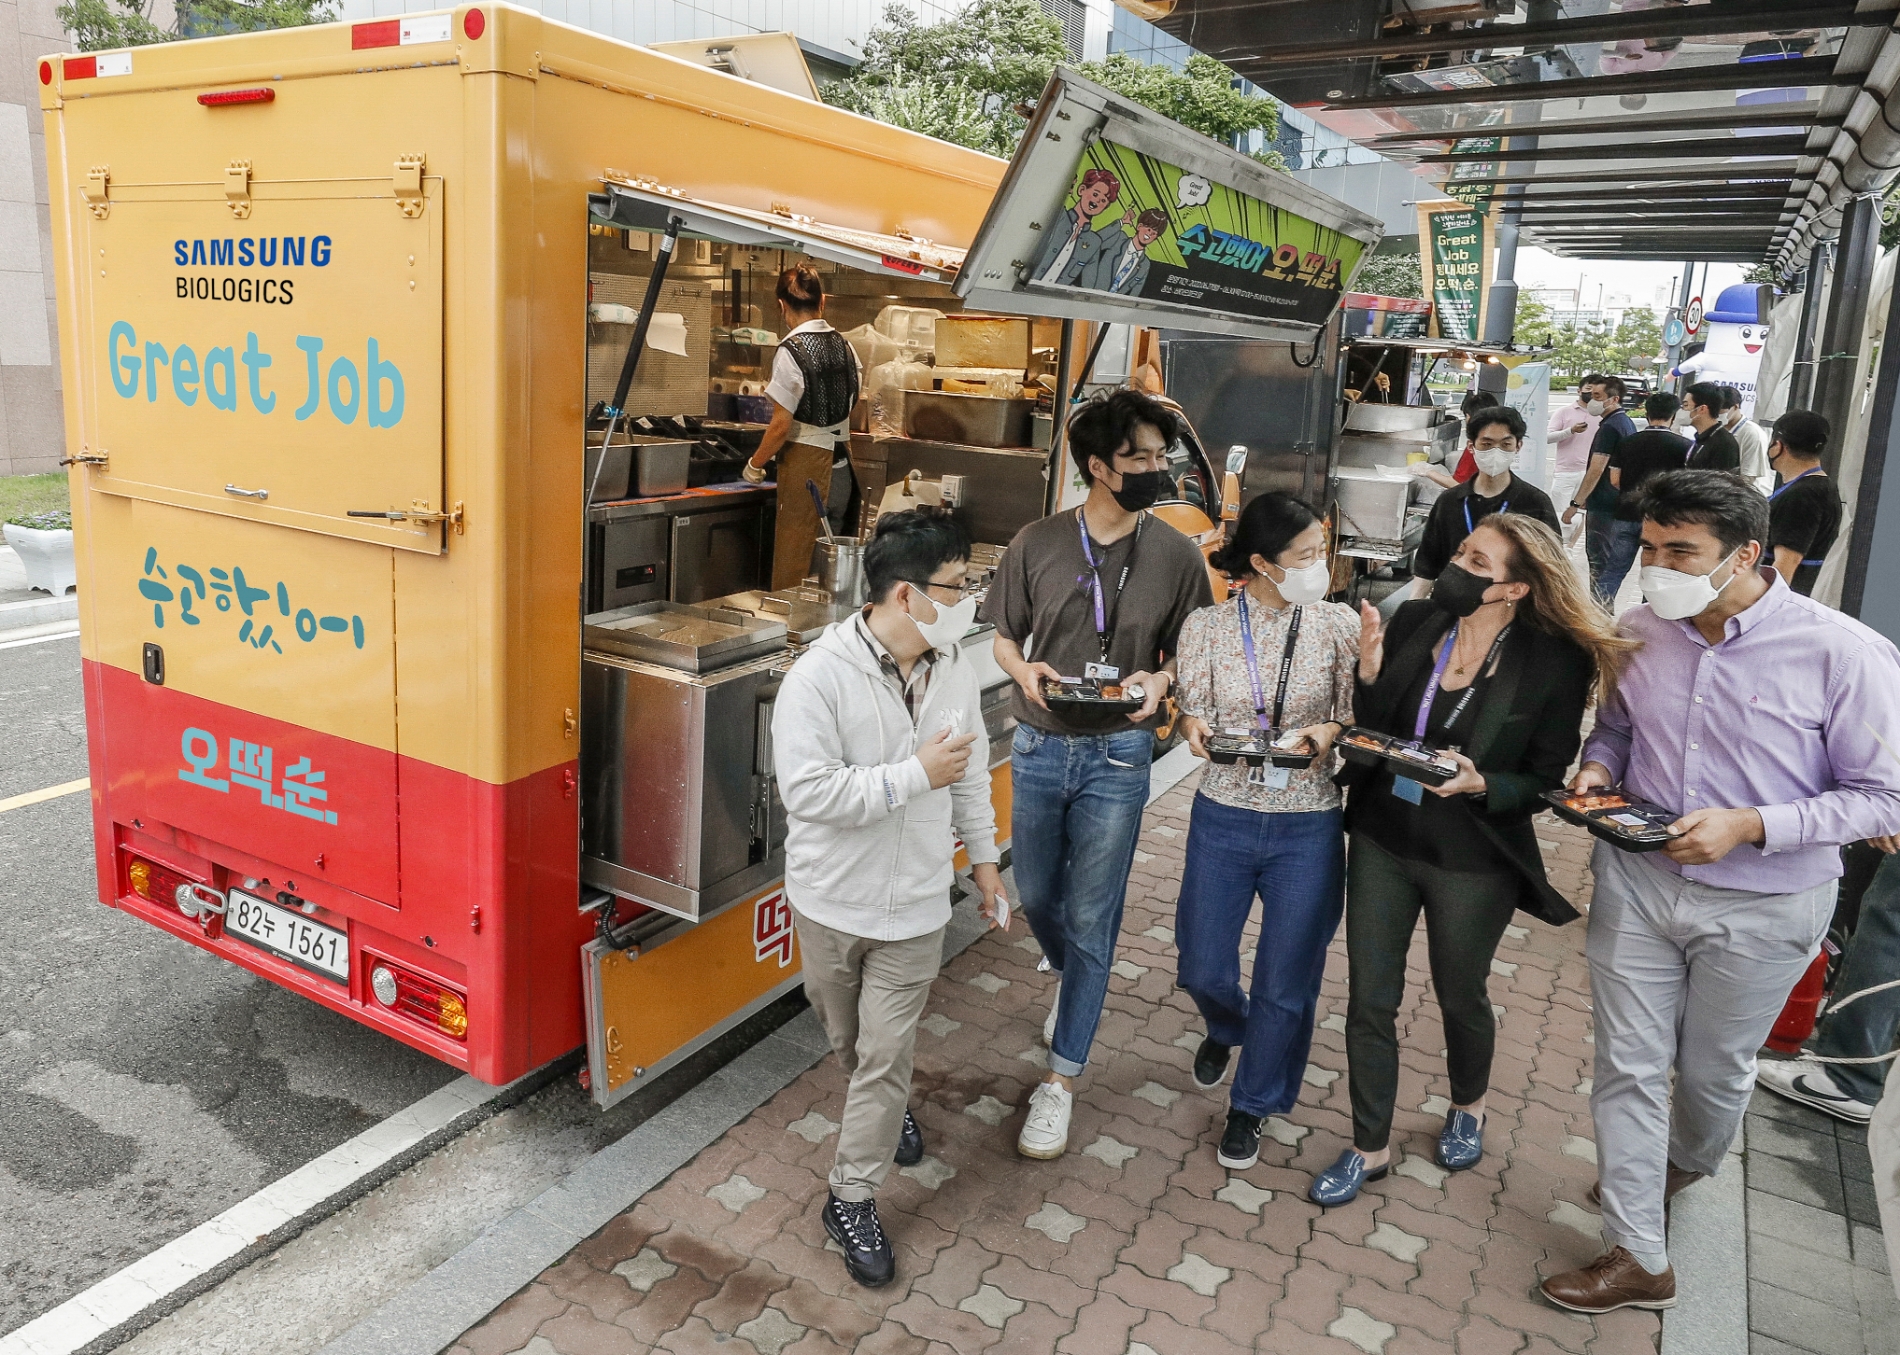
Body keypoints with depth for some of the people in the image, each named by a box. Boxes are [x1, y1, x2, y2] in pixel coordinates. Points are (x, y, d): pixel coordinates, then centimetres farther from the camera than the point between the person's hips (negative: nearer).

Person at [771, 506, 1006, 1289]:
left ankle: (852, 1200, 23)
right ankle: (888, 1104, 53)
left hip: (916, 905, 2)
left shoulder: (954, 667, -5)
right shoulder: (821, 675, -22)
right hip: (832, 900, -2)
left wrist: (983, 855, 15)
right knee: (846, 1039, 21)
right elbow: (806, 790, -28)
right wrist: (915, 775, -27)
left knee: (886, 1057, 5)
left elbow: (971, 774, 9)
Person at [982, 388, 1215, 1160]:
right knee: (1036, 896, 17)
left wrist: (1160, 680, -17)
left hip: (1116, 755, -2)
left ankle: (1061, 1078, 16)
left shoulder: (1176, 555, -5)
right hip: (1039, 745, 2)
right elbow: (1005, 638, 6)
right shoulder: (1037, 544, -4)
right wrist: (1025, 670, -15)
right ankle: (1073, 981, 51)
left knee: (1090, 919, 3)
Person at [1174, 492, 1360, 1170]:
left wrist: (1329, 732, -22)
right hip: (1223, 818, 1)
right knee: (1202, 970, 12)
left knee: (1285, 984, 8)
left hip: (1307, 828, 0)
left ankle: (1251, 1106, 34)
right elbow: (1192, 712, -1)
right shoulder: (1206, 626, -6)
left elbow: (1359, 718, -1)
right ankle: (1227, 1030, 50)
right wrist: (1196, 728, -24)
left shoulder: (1339, 625, -6)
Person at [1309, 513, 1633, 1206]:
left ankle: (1468, 1108, 53)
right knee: (1369, 999, 11)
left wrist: (1480, 785, -27)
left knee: (1460, 995, 20)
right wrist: (1370, 675, -21)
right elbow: (1370, 731, -3)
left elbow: (1544, 782, -9)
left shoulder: (1557, 663, -15)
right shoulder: (1414, 621, -7)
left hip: (1472, 861, -3)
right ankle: (1370, 1147, 32)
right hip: (1382, 841, 3)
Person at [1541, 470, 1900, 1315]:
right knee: (1628, 1065, 7)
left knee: (1714, 1068, 19)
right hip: (1637, 880, 3)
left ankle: (1687, 1162, 51)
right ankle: (1639, 1258, 23)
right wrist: (1597, 767, -9)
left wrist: (1750, 824, -25)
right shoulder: (1638, 631, -7)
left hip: (1761, 906, -2)